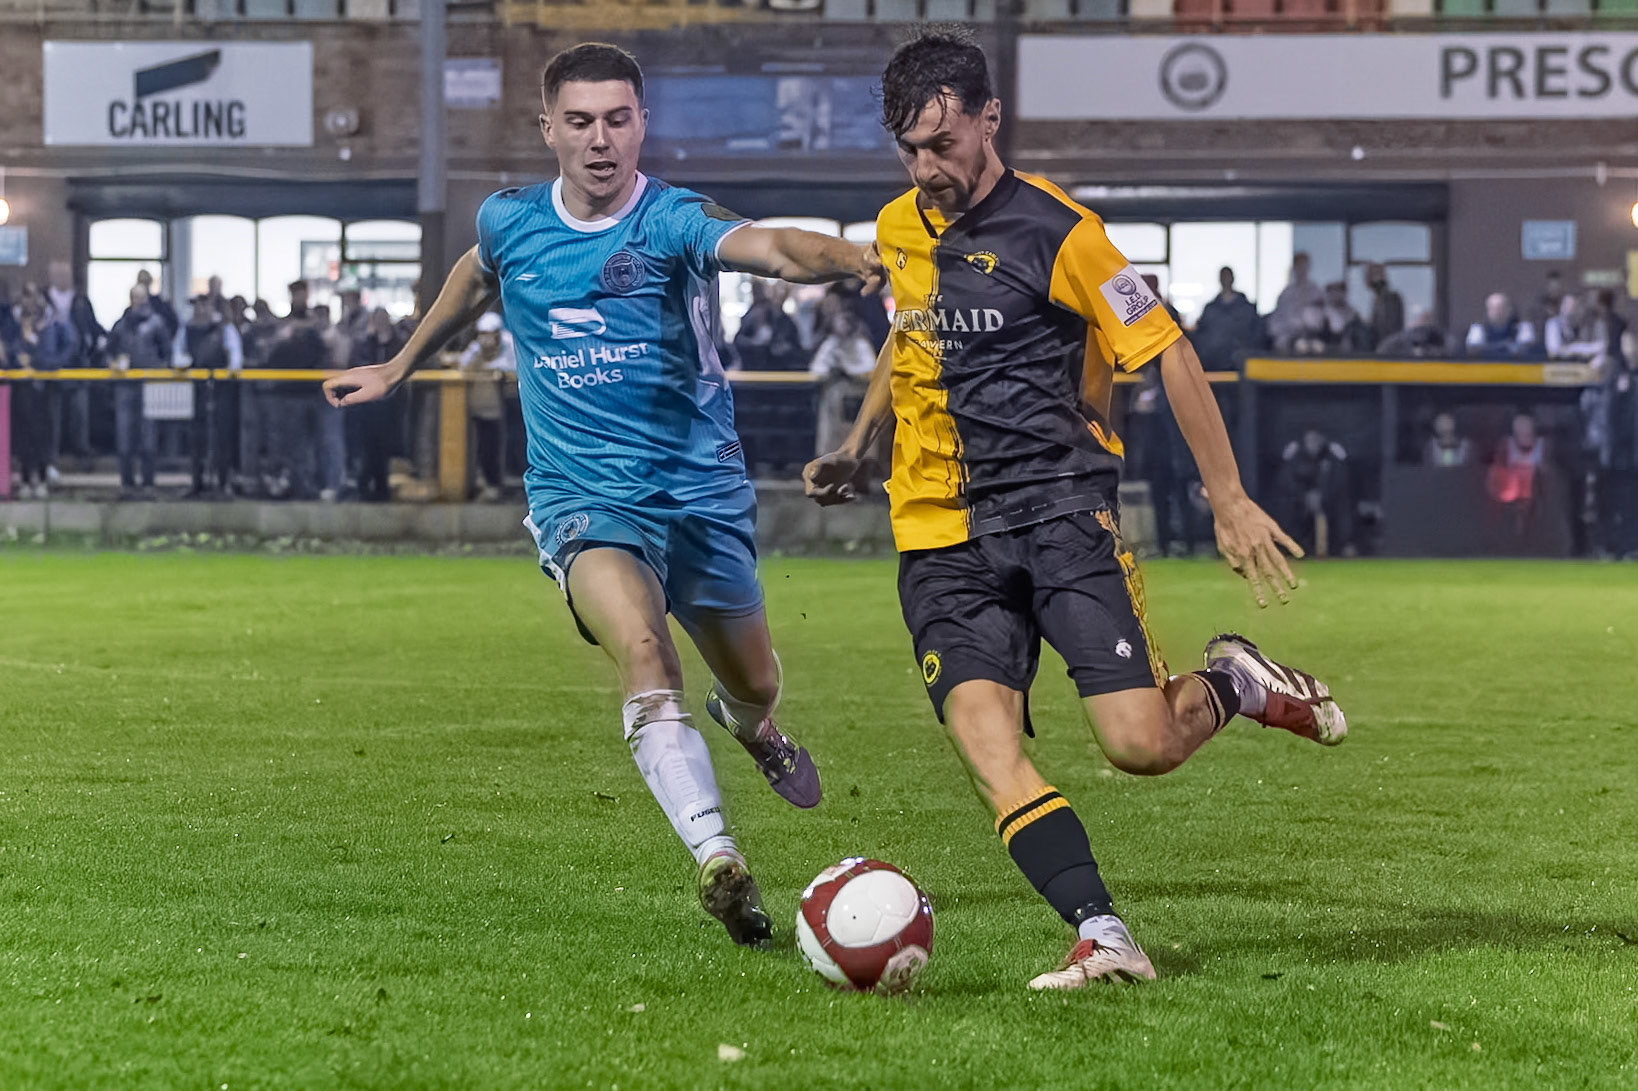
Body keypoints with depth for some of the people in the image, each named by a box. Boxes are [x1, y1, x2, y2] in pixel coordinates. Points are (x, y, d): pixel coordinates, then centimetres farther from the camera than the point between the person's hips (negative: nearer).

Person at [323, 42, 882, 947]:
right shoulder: (509, 222, 1)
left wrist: (848, 257, -54)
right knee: (642, 651, -28)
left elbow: (770, 249, -32)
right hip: (582, 497, 0)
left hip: (701, 488, 0)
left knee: (754, 684, 14)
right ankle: (718, 862, -34)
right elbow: (474, 278, 26)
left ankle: (749, 723, 54)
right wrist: (398, 368, 37)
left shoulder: (672, 221, -11)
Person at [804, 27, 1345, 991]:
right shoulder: (898, 228, 12)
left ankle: (1232, 684, 19)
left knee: (1143, 746, -14)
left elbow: (1169, 352, -4)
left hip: (1059, 507, -5)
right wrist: (855, 447, 25)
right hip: (943, 537, 5)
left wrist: (1230, 500, -6)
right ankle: (1104, 937, -22)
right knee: (986, 746, -18)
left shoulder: (1054, 229, -8)